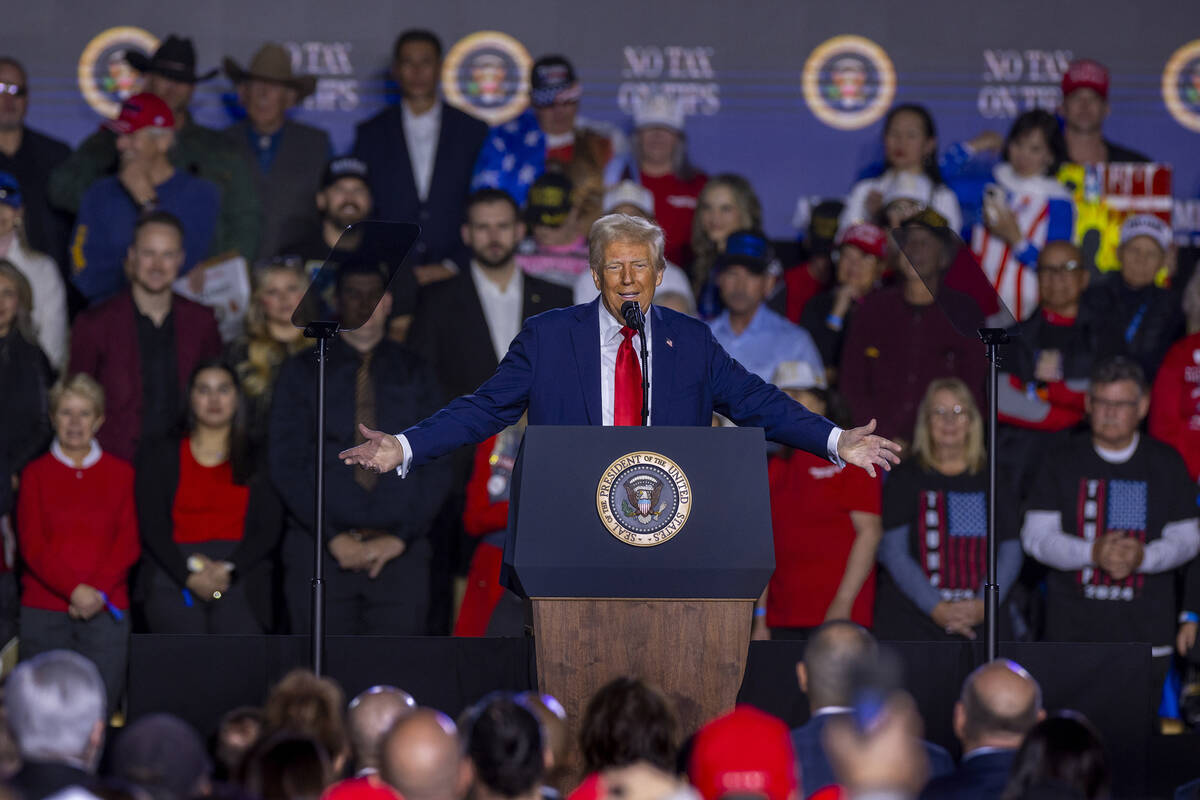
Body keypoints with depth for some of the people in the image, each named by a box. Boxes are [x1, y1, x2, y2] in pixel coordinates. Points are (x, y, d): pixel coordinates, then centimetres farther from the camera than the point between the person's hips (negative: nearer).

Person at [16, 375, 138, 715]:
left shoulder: (120, 473, 11)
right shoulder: (36, 474, 9)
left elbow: (129, 542, 5)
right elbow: (31, 544, 0)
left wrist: (100, 591, -11)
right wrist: (74, 589, -13)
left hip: (105, 609, 0)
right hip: (44, 608, 0)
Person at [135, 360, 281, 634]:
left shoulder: (257, 459, 17)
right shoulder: (159, 455, 17)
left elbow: (270, 527, 7)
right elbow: (151, 526, 6)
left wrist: (228, 570, -9)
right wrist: (189, 575, -9)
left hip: (240, 578, 0)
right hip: (172, 578, 0)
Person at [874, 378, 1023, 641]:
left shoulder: (992, 480, 13)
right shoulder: (905, 479, 6)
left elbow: (1011, 552, 10)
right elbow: (894, 553, -1)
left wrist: (984, 604, -7)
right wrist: (937, 608, -11)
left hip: (980, 620, 2)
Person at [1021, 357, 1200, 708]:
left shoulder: (1166, 464, 7)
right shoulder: (1063, 463, 6)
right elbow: (1036, 535, 0)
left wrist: (1143, 557, -15)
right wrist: (1093, 553, -17)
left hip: (1145, 632, 0)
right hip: (1072, 632, 0)